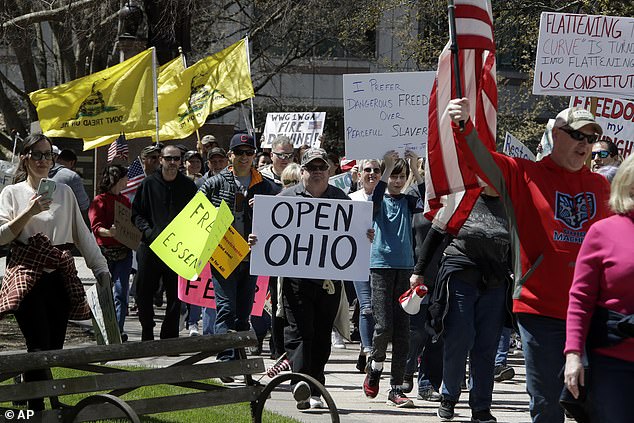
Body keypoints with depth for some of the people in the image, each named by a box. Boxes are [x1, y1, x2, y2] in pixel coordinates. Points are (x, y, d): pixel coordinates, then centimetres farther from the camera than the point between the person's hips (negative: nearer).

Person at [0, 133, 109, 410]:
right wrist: (29, 213, -13)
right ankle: (36, 410, -9)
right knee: (40, 348, -14)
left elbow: (82, 233, 15)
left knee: (55, 347, 1)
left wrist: (100, 268, 8)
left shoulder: (64, 192, 15)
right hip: (27, 276, -4)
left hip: (60, 277, 4)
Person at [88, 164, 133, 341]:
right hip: (105, 252, -4)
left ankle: (118, 330, -6)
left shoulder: (125, 200, 18)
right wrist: (109, 232, -31)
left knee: (121, 292, -4)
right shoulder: (99, 201, -2)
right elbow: (95, 227, -12)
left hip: (124, 252, 4)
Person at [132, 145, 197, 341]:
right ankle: (147, 335, 16)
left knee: (175, 295, 2)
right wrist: (147, 231, -9)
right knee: (144, 292, 2)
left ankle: (169, 337, 11)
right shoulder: (149, 183, 6)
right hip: (151, 246, 0)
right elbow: (136, 212, 8)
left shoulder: (188, 186, 7)